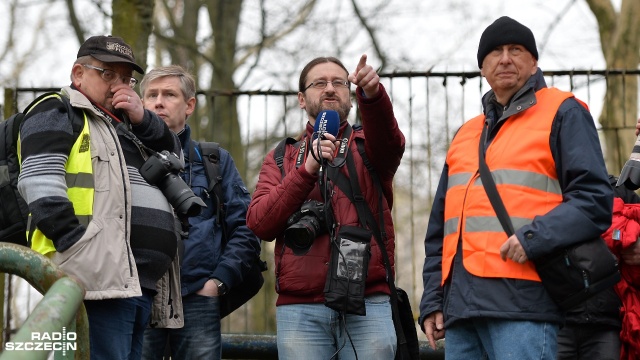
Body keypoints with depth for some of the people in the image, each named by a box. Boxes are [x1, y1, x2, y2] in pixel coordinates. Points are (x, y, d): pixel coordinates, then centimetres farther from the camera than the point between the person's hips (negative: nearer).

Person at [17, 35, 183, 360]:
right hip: (101, 280, -9)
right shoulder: (58, 113, 3)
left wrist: (143, 119, 12)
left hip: (140, 284, 9)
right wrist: (76, 246, -21)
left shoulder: (121, 126, 30)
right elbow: (40, 185, -11)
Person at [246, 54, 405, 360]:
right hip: (299, 308, 1)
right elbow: (259, 225, 1)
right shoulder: (281, 159, 17)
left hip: (368, 304, -1)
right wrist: (307, 169, -10)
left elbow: (389, 140, -13)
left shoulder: (367, 146, 13)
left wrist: (372, 93, -33)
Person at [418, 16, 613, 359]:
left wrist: (534, 238, -17)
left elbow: (594, 199, -4)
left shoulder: (563, 113, 6)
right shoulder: (465, 134, 25)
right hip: (460, 306, 6)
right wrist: (432, 300, 17)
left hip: (521, 304, -6)